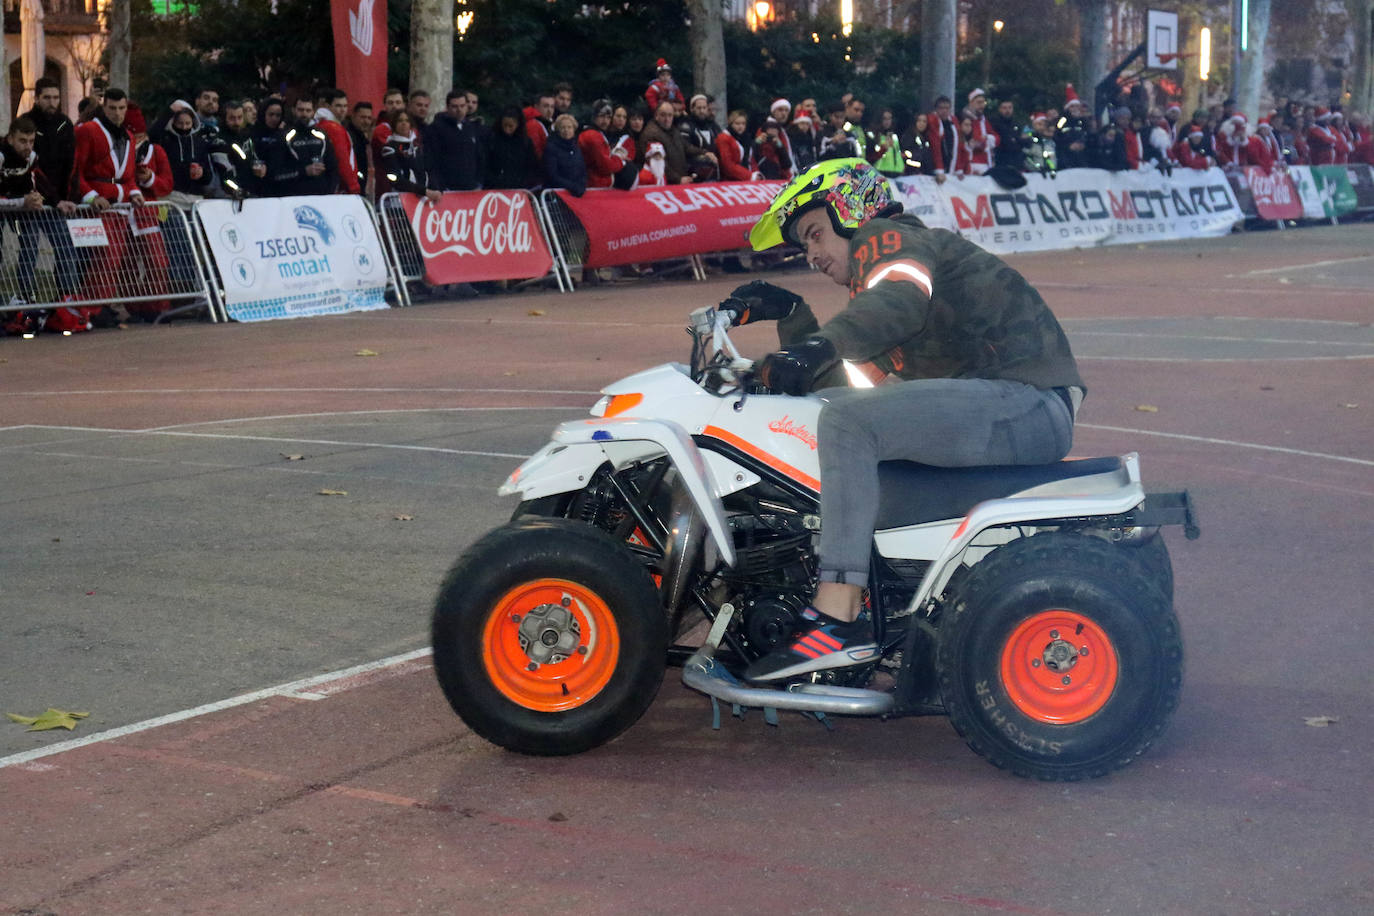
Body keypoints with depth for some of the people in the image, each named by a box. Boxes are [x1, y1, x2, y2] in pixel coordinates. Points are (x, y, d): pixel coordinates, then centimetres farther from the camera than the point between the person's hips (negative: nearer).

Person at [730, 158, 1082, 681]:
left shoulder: (887, 238, -1)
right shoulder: (876, 269, 29)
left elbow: (901, 299, -25)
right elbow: (836, 380, 30)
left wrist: (820, 345, -40)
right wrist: (790, 315, 18)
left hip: (1028, 400, -11)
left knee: (848, 420, -25)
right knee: (836, 407, 15)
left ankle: (839, 622, -32)